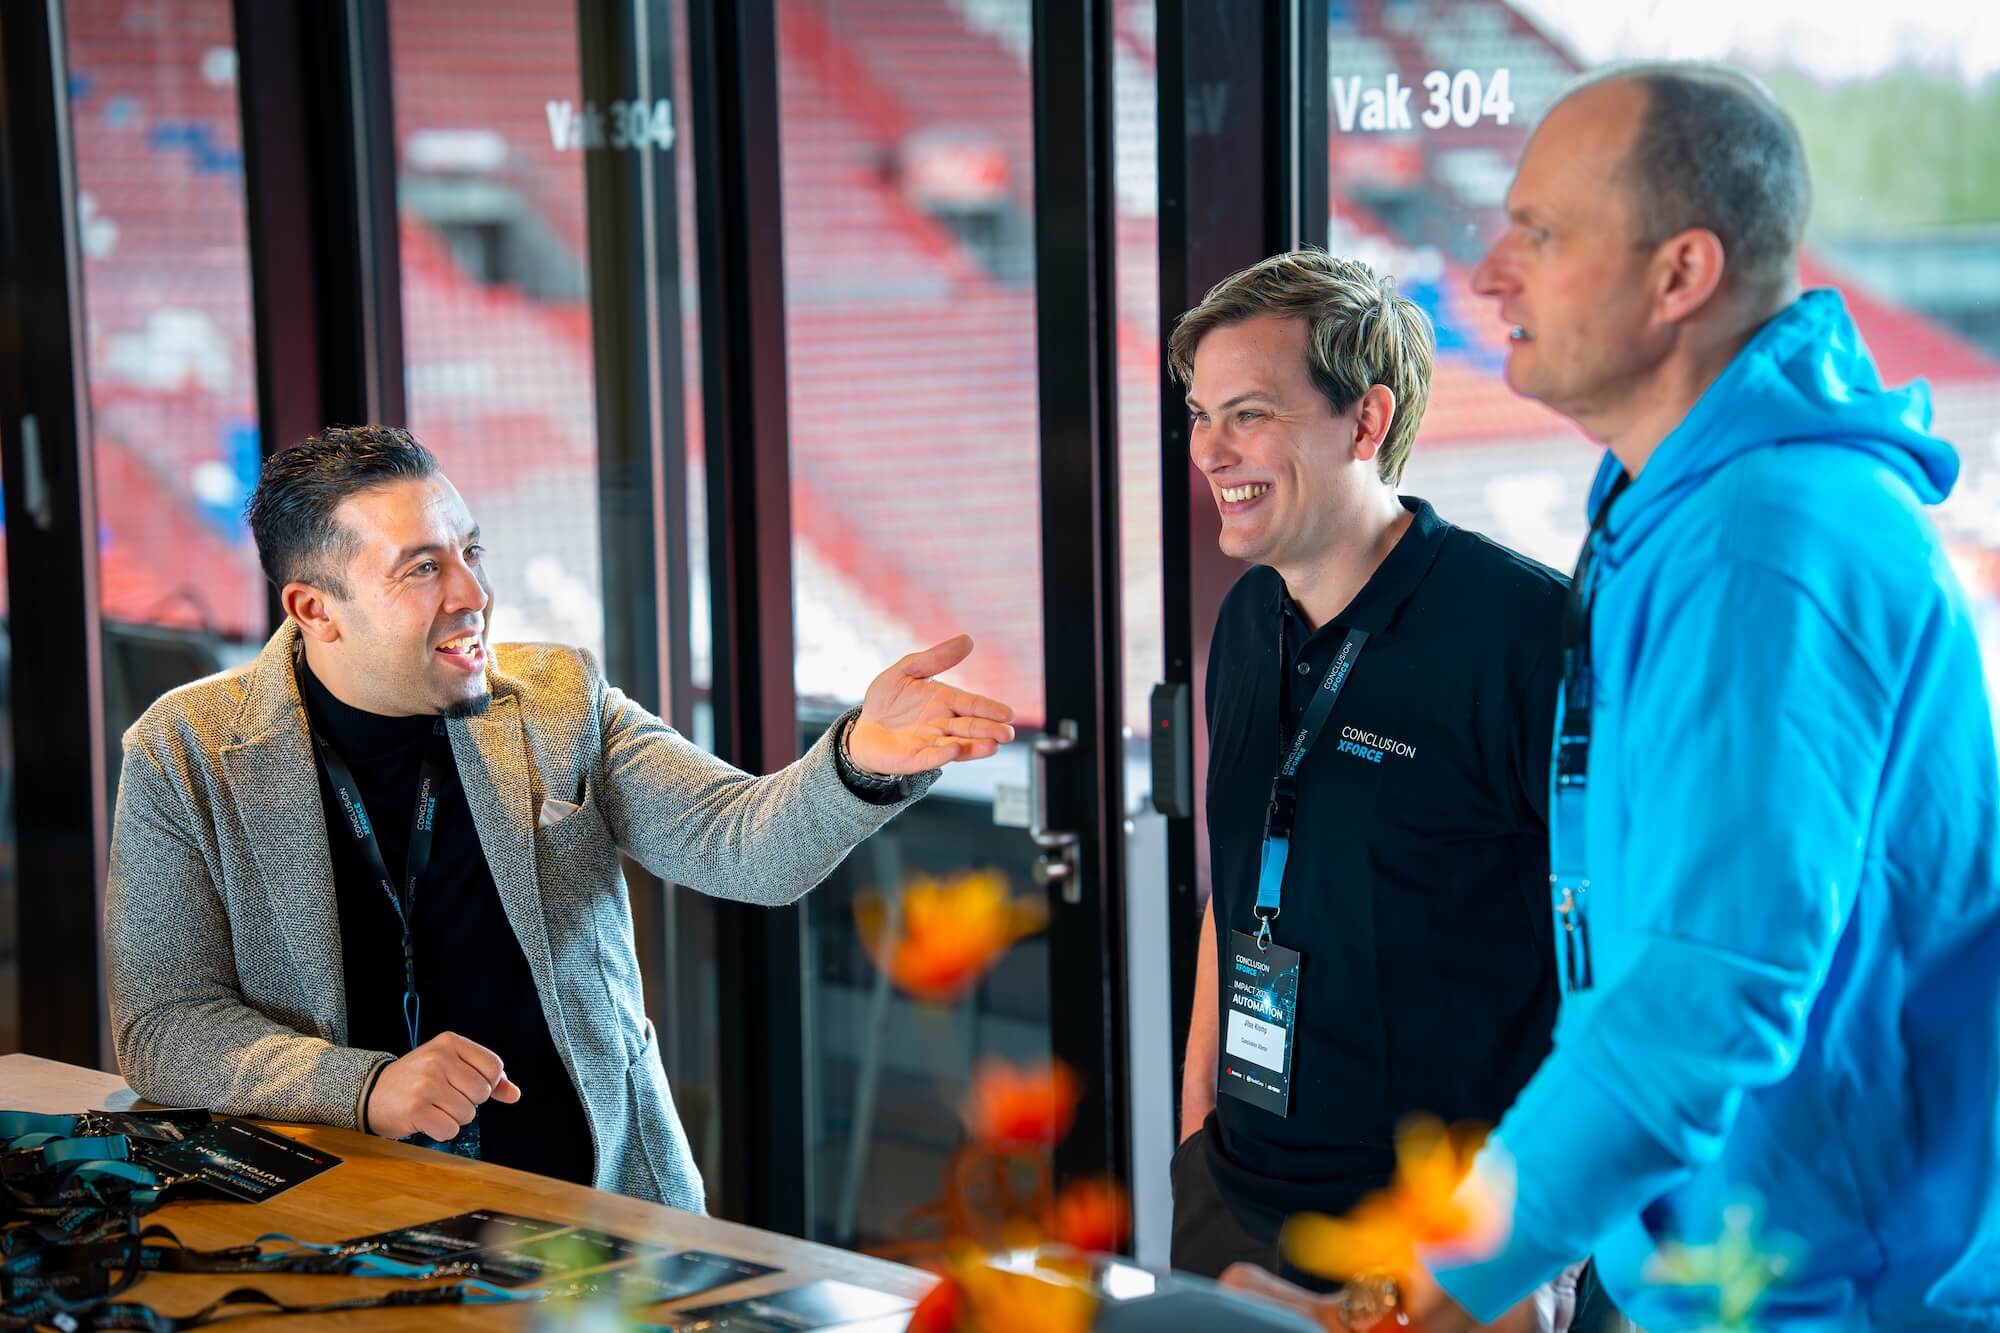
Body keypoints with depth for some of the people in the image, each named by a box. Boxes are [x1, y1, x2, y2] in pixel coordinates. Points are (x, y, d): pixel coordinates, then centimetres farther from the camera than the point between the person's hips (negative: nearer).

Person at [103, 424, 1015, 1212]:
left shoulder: (558, 702, 3)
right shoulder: (184, 755, -3)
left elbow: (742, 846, -7)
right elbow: (161, 1027, -4)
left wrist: (862, 757, -29)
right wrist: (366, 1088, -21)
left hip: (600, 1193, 2)